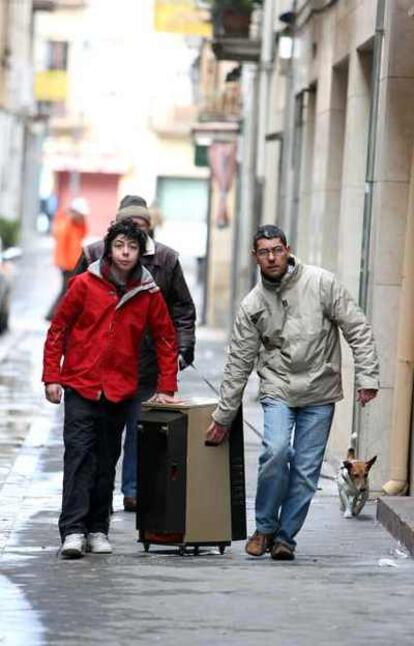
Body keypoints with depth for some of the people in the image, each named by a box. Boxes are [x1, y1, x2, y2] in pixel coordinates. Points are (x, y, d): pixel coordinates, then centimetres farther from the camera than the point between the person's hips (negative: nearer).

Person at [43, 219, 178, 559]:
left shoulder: (149, 293, 2)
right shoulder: (85, 284, -3)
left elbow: (166, 340, 10)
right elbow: (58, 330, 3)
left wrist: (166, 388, 7)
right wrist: (52, 377, -2)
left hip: (120, 389, 2)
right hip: (80, 386, -2)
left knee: (107, 460, 8)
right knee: (79, 454, -10)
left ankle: (98, 529, 15)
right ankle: (73, 531, -13)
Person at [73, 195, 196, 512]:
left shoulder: (166, 259, 4)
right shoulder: (95, 255, 1)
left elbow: (183, 310, 11)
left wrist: (183, 350, 1)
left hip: (148, 362, 1)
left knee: (141, 428, 5)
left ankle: (133, 490, 16)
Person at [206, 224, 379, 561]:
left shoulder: (321, 283, -5)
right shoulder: (252, 305, 1)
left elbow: (358, 330, -3)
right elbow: (238, 364, 6)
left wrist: (367, 376, -10)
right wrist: (223, 417, 7)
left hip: (319, 394, 0)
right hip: (278, 390, 0)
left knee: (306, 471, -1)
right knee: (276, 451, -21)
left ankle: (285, 536, 13)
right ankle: (265, 527, -2)